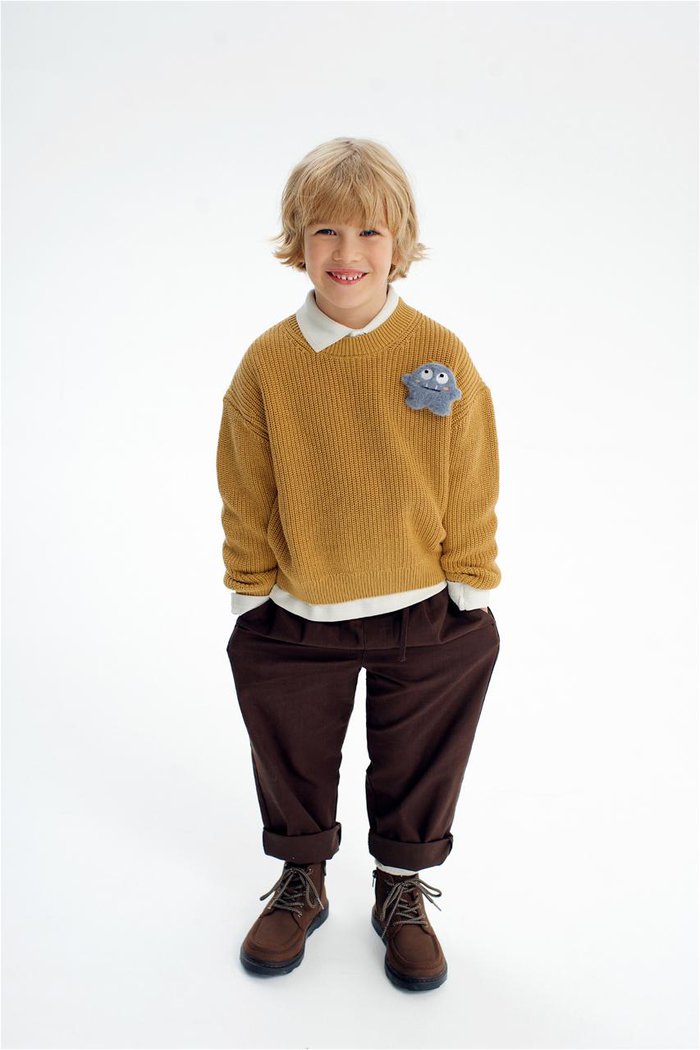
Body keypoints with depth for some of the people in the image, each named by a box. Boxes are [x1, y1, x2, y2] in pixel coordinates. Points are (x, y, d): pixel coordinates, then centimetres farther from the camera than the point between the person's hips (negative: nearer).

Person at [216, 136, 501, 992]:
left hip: (424, 621, 0)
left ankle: (402, 890, 44)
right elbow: (246, 501, -4)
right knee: (293, 763, 20)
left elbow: (470, 496, -5)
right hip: (295, 621, 1)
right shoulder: (266, 363, -11)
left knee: (415, 765, 18)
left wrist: (470, 599, -2)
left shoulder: (442, 355, -11)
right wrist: (249, 600, -1)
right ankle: (301, 880, 47)